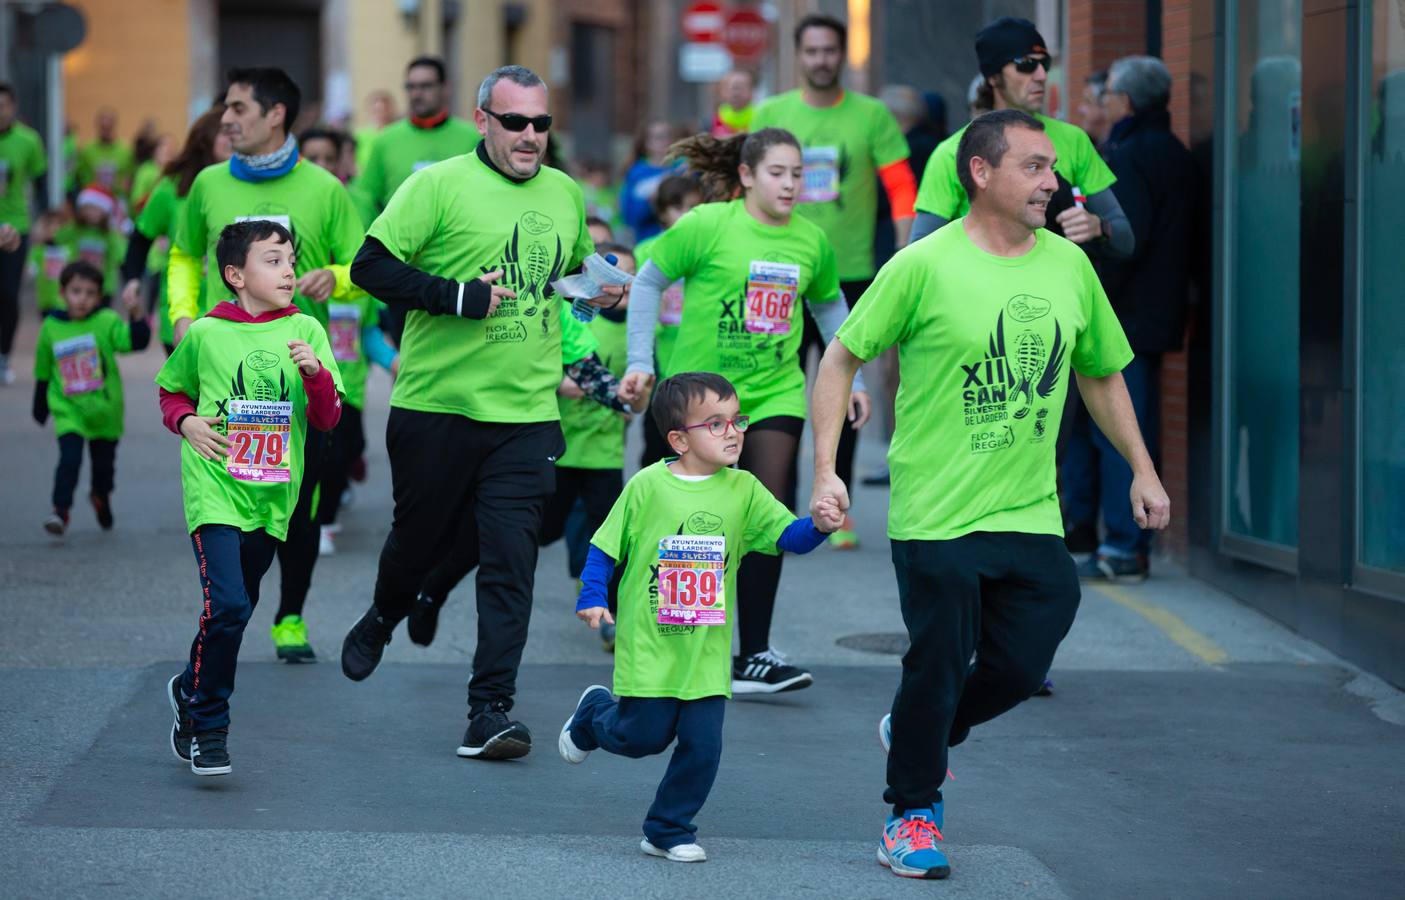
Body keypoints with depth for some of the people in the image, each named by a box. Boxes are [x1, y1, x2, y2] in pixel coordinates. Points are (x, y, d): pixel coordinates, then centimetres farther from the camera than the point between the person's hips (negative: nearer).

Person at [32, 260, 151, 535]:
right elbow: (43, 372, 9)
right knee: (70, 458, -19)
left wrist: (136, 317, -40)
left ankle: (101, 496, 46)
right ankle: (61, 510, -15)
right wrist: (40, 406, 17)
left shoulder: (107, 322, -9)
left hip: (105, 410, 1)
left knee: (104, 461, 17)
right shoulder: (51, 327, -3)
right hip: (69, 411, -1)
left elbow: (136, 341, -23)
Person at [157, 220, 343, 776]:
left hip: (272, 495, 3)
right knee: (226, 606, -17)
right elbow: (171, 392, 17)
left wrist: (316, 372, -15)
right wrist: (186, 423, -3)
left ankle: (190, 689, 41)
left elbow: (327, 420, 2)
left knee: (236, 609, 14)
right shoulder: (204, 334, -1)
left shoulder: (305, 331, 3)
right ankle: (208, 727, -4)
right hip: (215, 489, -3)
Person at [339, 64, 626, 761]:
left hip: (528, 413, 3)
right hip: (436, 407, -2)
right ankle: (381, 621, 48)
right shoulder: (439, 186, -6)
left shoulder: (565, 195, 11)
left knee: (510, 562, -7)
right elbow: (371, 265, -10)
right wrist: (458, 297, -19)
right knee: (421, 535, 15)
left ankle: (491, 711, -6)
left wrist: (600, 287, 7)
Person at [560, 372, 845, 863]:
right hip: (649, 648, -3)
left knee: (702, 746, -1)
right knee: (644, 736, 5)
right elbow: (605, 547, 1)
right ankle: (593, 714, 39)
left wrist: (817, 524, -26)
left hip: (707, 653, 3)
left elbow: (788, 536, -5)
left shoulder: (743, 490, 1)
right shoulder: (647, 486, -7)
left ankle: (669, 831, 18)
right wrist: (592, 599, -10)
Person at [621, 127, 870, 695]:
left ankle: (754, 657, -7)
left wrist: (850, 378, 15)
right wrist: (640, 361, -6)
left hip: (775, 395, 3)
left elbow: (829, 306, 18)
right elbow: (648, 283, -1)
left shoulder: (811, 240, 2)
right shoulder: (706, 226, -10)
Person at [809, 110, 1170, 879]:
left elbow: (1101, 373, 18)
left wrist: (1142, 471, 15)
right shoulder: (925, 267, -10)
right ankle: (912, 813, 23)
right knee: (937, 666, 1)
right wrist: (826, 470, -11)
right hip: (936, 518, -5)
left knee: (1022, 667, 4)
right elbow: (841, 359, -4)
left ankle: (915, 733, 34)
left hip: (1032, 518, 5)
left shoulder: (1070, 266, 5)